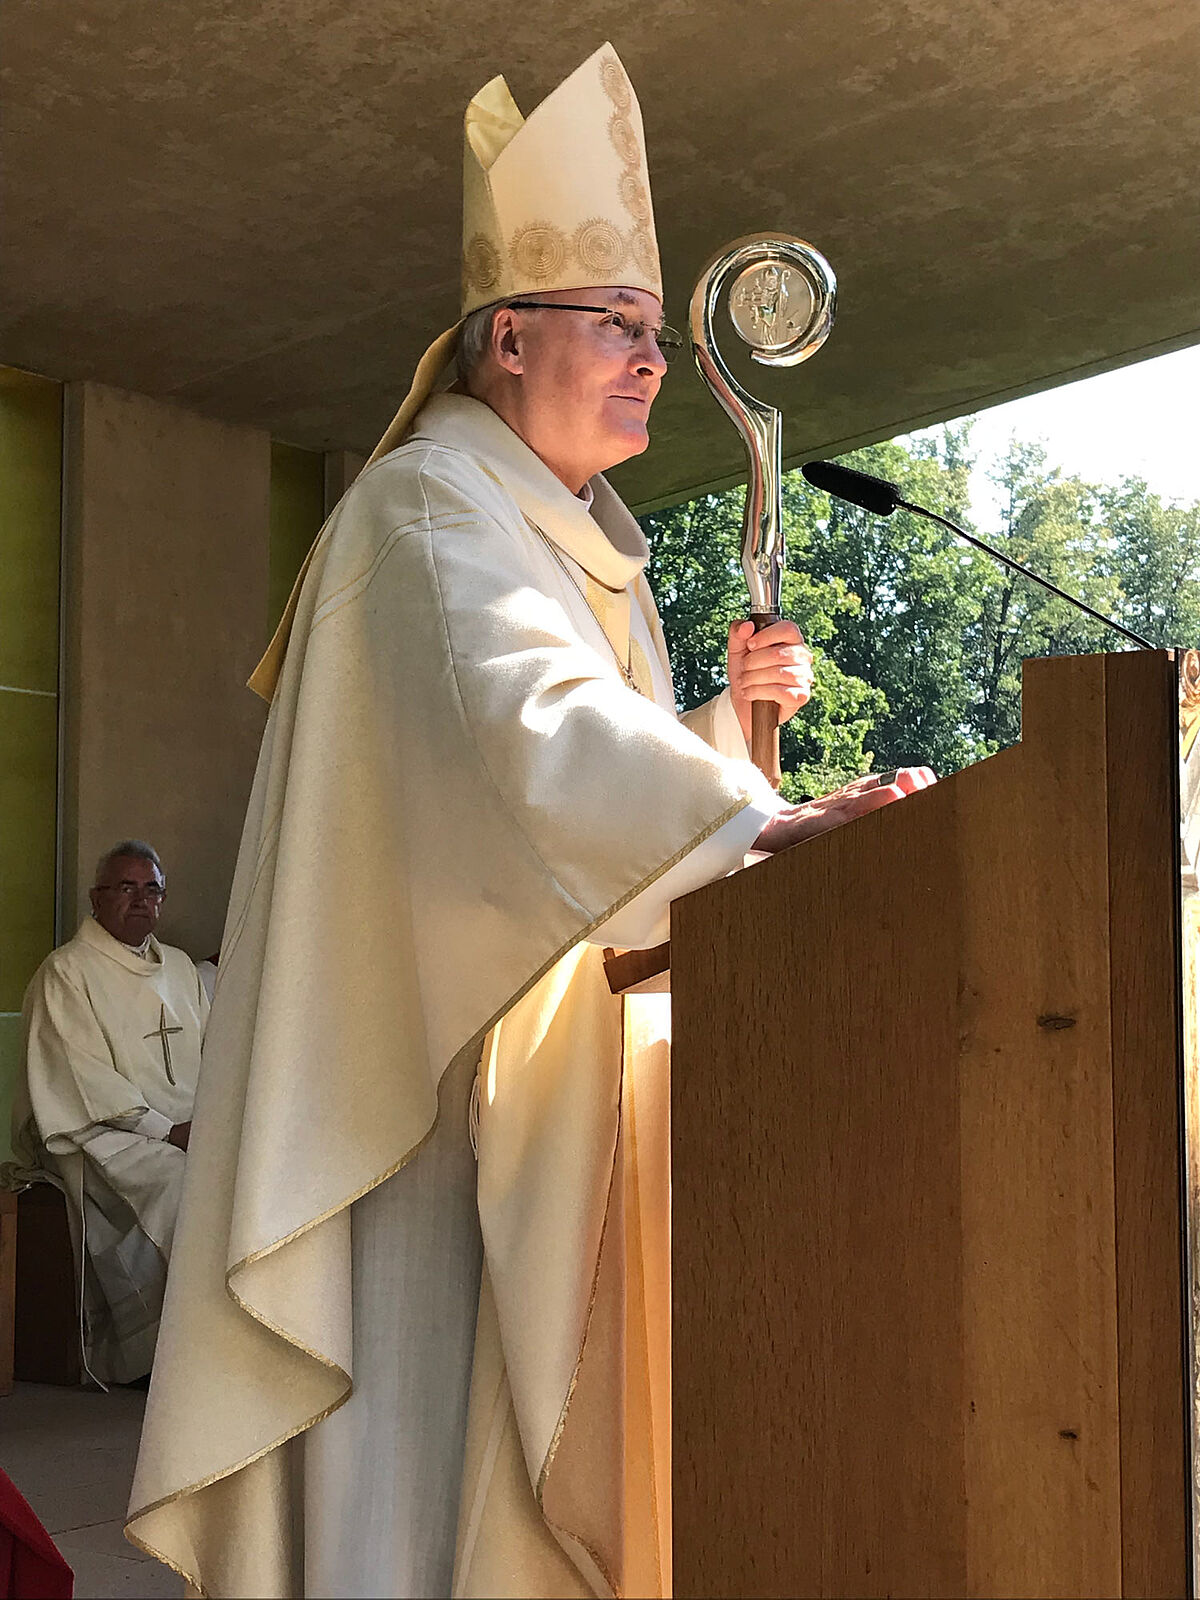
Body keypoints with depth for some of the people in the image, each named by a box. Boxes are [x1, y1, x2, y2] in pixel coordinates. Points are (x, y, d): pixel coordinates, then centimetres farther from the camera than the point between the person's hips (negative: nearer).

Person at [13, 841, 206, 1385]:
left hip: (186, 1126, 6)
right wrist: (165, 1129, -17)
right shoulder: (66, 972, 0)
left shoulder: (179, 967, 22)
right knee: (180, 1181, -33)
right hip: (102, 1132, -6)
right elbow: (85, 1079, -10)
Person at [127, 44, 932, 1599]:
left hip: (563, 1062, 9)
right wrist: (755, 824, -39)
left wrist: (732, 712, 7)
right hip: (452, 1051, -9)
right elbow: (524, 716, -28)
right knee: (424, 1415, -9)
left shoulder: (581, 544, 22)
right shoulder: (432, 505, -9)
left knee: (534, 1437, 10)